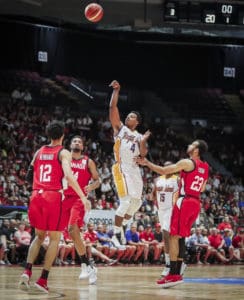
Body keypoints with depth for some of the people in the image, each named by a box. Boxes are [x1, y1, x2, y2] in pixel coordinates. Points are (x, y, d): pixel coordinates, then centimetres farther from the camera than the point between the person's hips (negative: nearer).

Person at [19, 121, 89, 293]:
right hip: (53, 197, -5)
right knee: (55, 238, 6)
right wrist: (83, 197, -18)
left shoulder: (39, 152, 15)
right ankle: (43, 279, -3)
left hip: (36, 196, 5)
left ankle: (28, 271, -1)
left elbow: (29, 177, 18)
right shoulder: (63, 153, -1)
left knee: (39, 236, 19)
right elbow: (68, 175, -16)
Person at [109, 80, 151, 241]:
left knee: (136, 201, 10)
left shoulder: (139, 137, 16)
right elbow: (113, 107, -4)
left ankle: (122, 227, 28)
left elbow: (143, 154, 2)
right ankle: (116, 234, -9)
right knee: (125, 201, -15)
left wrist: (143, 141, -13)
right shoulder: (120, 127, 6)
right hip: (121, 168, -6)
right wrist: (116, 90, -9)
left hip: (134, 169, 6)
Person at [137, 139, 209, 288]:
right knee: (181, 237, 14)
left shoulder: (187, 163, -10)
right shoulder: (206, 167, 13)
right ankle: (177, 273, 13)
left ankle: (173, 274, -12)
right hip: (196, 203, 8)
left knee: (174, 236, -7)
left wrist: (147, 163, 1)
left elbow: (163, 171, -10)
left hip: (185, 202, -8)